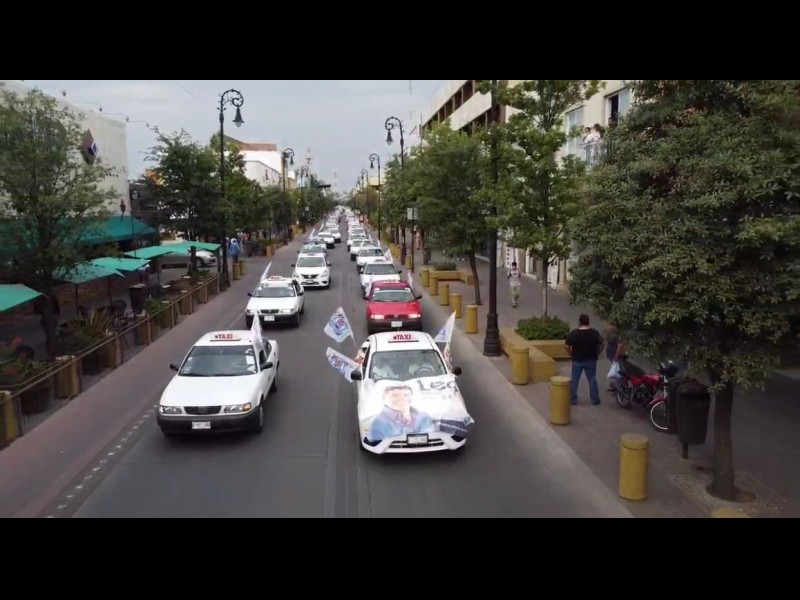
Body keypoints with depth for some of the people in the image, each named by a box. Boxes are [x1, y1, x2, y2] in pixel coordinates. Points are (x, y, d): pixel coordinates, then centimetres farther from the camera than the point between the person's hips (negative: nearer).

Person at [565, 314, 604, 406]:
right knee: (592, 380, 11)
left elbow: (567, 346, -8)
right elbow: (601, 345, -1)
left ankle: (573, 400, 12)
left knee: (574, 380, 8)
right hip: (591, 360, 1)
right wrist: (597, 354, 12)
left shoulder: (573, 333, -10)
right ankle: (594, 400, 17)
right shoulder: (594, 332, -7)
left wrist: (571, 354, 6)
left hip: (577, 360, -1)